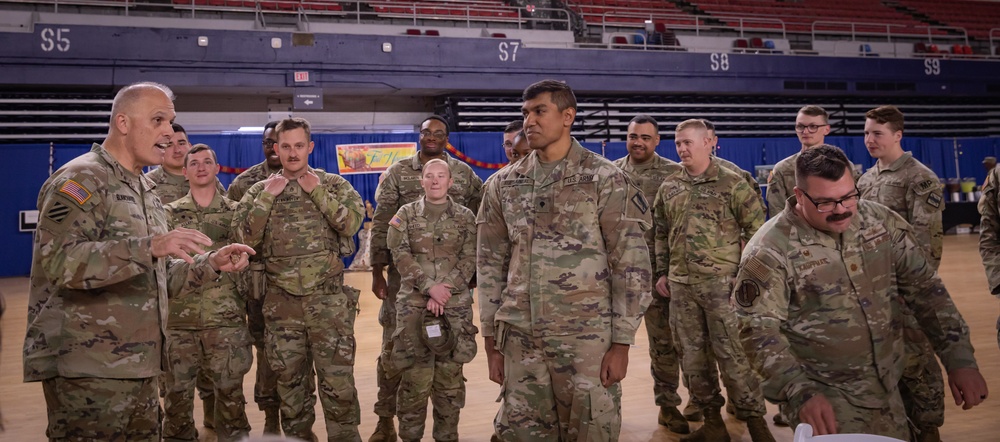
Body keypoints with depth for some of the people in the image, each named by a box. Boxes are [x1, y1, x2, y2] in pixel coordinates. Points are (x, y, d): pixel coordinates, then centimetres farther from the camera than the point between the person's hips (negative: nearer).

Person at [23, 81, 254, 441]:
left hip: (137, 365, 9)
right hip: (89, 370, -9)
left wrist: (211, 265, 7)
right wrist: (149, 246, -33)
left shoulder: (143, 189, 17)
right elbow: (60, 262, -26)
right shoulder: (81, 180, -11)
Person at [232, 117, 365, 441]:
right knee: (290, 382, 12)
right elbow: (245, 237, -5)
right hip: (281, 302, 2)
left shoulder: (333, 184, 3)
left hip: (329, 300, -2)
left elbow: (351, 224, -12)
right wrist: (268, 196, -9)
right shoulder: (259, 190, 7)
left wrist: (317, 191, -12)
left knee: (337, 381, -1)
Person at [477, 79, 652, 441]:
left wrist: (622, 342, -9)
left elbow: (632, 265, -5)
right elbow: (491, 264, 10)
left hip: (586, 336, -3)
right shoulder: (504, 185, 8)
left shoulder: (606, 180, -4)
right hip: (519, 338, 4)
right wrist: (491, 340, 8)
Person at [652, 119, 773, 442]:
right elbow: (661, 233, 17)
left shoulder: (731, 183, -4)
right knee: (692, 355, 10)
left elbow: (756, 229, -2)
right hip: (680, 284, 5)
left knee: (732, 354, -3)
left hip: (723, 282, -5)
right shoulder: (669, 186, 10)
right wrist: (661, 272, 13)